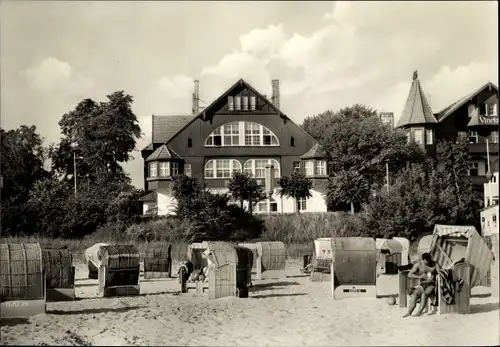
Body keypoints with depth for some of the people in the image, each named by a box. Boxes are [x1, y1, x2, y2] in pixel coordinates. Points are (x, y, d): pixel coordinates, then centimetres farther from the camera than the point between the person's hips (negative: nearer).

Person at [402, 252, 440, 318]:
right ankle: (409, 312, -40)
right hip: (422, 285, 2)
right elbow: (409, 275, -3)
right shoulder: (418, 264, 1)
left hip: (432, 285, -2)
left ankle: (419, 312, -43)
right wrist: (419, 277, -19)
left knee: (424, 294, -33)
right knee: (414, 294, -28)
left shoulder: (435, 264, -1)